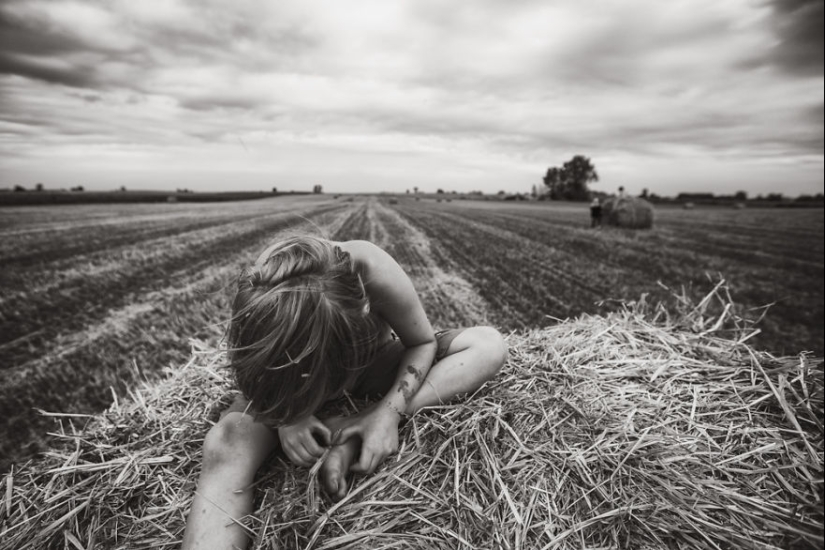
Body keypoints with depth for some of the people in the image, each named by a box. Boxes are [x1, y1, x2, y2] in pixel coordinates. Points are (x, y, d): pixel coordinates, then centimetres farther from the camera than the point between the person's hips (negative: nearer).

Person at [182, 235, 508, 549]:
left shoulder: (376, 275, -37)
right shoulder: (262, 292, -33)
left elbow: (422, 343, -18)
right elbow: (261, 371, -13)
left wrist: (390, 412, -32)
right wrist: (285, 415, -31)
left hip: (372, 365, 2)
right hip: (289, 381, -1)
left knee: (489, 345, -23)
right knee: (226, 445, -33)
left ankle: (350, 438, -26)